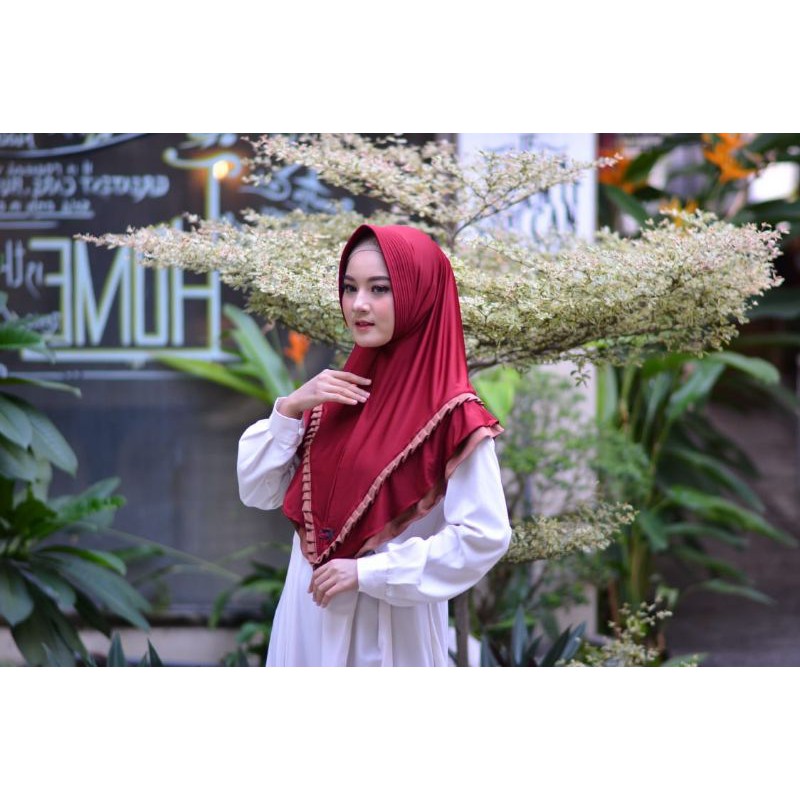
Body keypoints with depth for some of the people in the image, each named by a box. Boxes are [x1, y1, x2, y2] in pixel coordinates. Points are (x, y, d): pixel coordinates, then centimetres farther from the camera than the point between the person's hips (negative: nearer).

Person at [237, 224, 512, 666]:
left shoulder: (449, 414, -12)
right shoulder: (337, 392, 6)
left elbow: (485, 536, -19)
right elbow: (257, 491, 6)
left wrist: (369, 572, -18)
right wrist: (289, 408, -8)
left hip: (388, 622, -6)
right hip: (309, 612, 6)